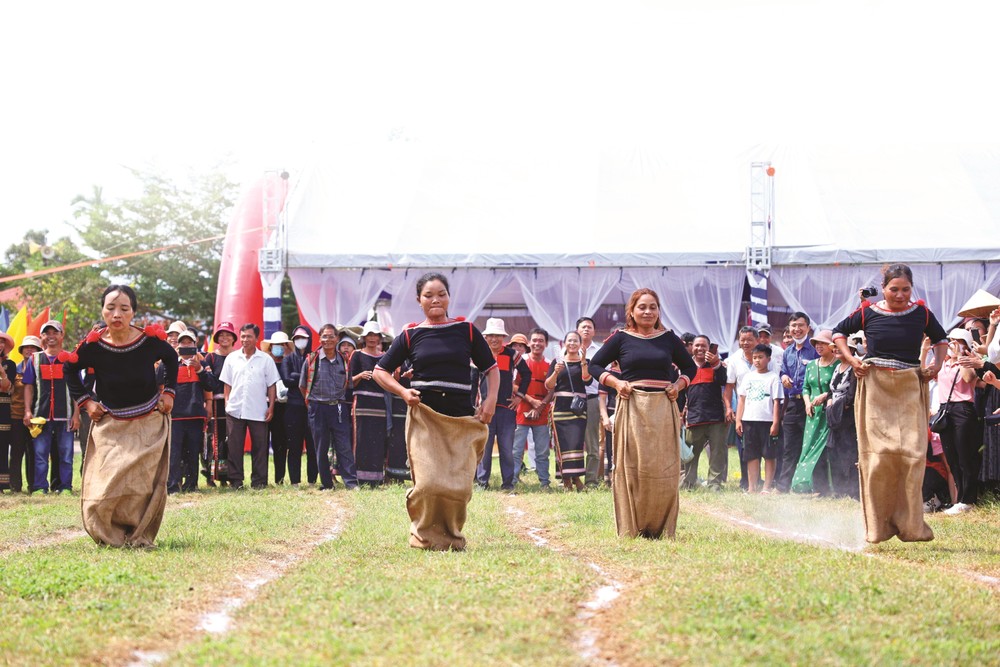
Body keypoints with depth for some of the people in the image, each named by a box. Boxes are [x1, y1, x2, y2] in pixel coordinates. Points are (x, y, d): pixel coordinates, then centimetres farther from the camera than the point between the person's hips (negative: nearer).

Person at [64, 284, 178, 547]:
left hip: (149, 424, 0)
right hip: (110, 426, 0)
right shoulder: (93, 345, -16)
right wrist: (84, 400, 0)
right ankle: (108, 535, 12)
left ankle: (140, 536, 10)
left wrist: (169, 392, 4)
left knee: (144, 484, -2)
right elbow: (71, 368, 6)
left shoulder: (150, 340, -16)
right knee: (105, 486, -6)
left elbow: (171, 359, 9)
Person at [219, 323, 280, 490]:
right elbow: (227, 384, 11)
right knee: (234, 447, 2)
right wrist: (227, 403, 1)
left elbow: (271, 386, 4)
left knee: (259, 447, 2)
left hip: (258, 411, -1)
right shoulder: (232, 358, 8)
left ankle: (259, 481, 7)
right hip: (235, 410, 1)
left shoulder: (266, 360, 3)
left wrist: (271, 407, -2)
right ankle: (235, 480, 7)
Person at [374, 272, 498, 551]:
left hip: (462, 419, 1)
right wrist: (403, 392, -6)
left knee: (459, 485, -4)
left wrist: (491, 399, -4)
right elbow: (381, 371, 11)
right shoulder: (411, 335, 6)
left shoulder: (466, 330, 7)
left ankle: (451, 534, 16)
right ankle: (425, 534, 10)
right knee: (429, 483, -11)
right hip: (424, 416, -1)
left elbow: (491, 368, 12)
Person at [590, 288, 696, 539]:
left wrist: (678, 384, 3)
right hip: (632, 407, -2)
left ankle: (661, 528, 6)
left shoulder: (668, 338, 10)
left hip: (663, 408, 2)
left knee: (664, 469, 0)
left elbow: (690, 367, 21)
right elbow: (596, 364, 11)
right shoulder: (621, 338, 5)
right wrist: (615, 383, -4)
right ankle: (632, 528, 3)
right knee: (632, 468, -3)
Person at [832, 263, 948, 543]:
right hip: (875, 389, -1)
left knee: (912, 454, -7)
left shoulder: (921, 313, 4)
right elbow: (839, 332, 17)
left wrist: (937, 365, 5)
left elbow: (940, 339, 22)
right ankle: (878, 527, 4)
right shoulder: (868, 313, 0)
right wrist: (851, 359, 2)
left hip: (910, 391, 1)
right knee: (878, 454, -4)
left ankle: (910, 525, 1)